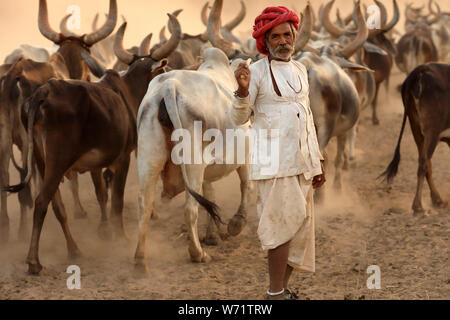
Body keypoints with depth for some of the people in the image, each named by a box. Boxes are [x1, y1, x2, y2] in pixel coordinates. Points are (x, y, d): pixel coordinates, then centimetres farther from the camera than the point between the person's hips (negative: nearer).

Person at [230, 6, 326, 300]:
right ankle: (276, 293, -3)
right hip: (273, 161, -7)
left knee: (300, 226, 6)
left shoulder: (301, 70, 14)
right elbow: (239, 118, -6)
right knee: (283, 223, -9)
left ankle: (283, 288, 14)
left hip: (301, 161, 7)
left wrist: (317, 160, 17)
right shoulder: (258, 71, -4)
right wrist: (243, 90, -26)